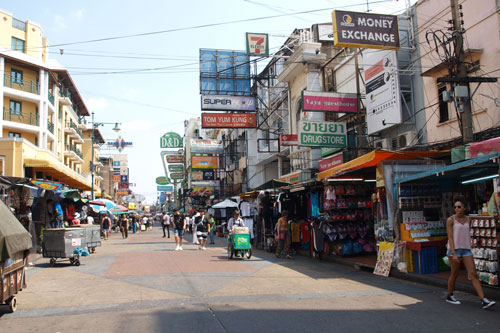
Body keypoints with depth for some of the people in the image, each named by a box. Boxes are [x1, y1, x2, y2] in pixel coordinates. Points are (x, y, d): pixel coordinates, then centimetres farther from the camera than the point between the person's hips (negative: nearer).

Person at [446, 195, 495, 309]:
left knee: (473, 274, -4)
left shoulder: (468, 219, 9)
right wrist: (454, 254, -19)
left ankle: (484, 301, -9)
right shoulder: (450, 220, -6)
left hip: (466, 250, 4)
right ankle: (449, 296, 24)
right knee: (454, 274, 5)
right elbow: (450, 237, -11)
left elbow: (467, 235, 19)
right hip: (454, 249, -4)